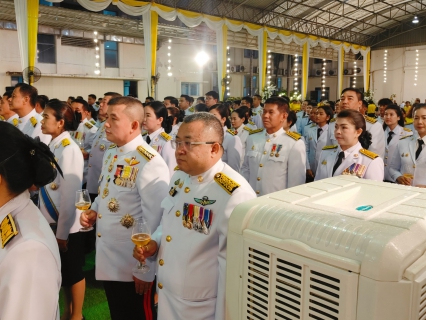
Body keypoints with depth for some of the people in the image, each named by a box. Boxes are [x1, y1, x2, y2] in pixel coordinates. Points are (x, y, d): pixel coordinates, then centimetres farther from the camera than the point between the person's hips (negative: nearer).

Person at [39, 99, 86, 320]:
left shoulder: (68, 149, -20)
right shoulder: (52, 146, 3)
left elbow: (69, 194, -20)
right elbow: (47, 185, 7)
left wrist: (62, 231, -15)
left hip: (67, 224, -7)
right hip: (53, 220, 7)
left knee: (73, 270, 11)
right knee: (62, 269, 21)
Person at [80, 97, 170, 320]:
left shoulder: (150, 163, -23)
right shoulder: (110, 154, 5)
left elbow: (155, 223, -22)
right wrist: (93, 210, -1)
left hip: (134, 267, -8)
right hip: (108, 260, 8)